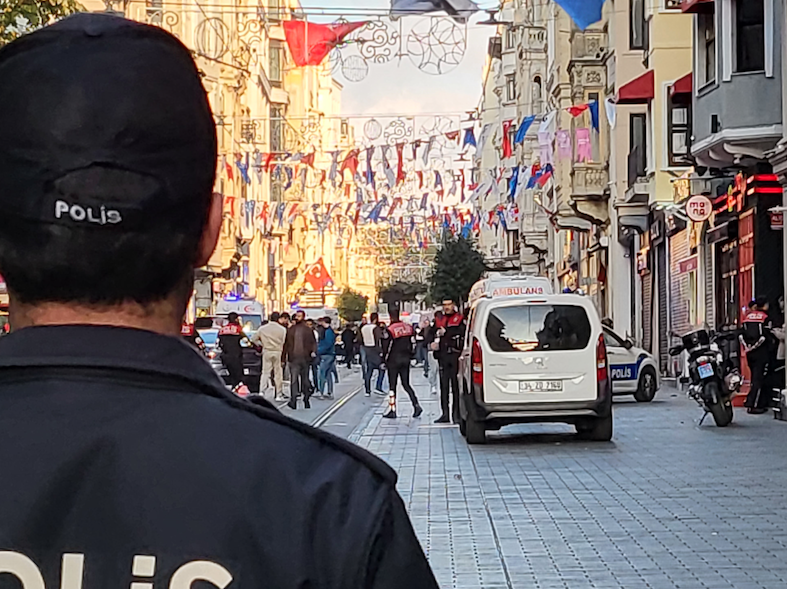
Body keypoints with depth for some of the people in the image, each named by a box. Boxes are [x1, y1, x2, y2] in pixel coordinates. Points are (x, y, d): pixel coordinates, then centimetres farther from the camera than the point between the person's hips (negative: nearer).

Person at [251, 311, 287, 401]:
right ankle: (278, 395, 7)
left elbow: (253, 339, 6)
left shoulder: (263, 328, 2)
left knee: (265, 372, 6)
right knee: (278, 373, 4)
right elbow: (284, 342, -5)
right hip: (278, 352, -2)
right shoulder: (282, 329, -5)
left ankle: (262, 391, -10)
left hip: (267, 352, 2)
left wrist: (261, 344, 17)